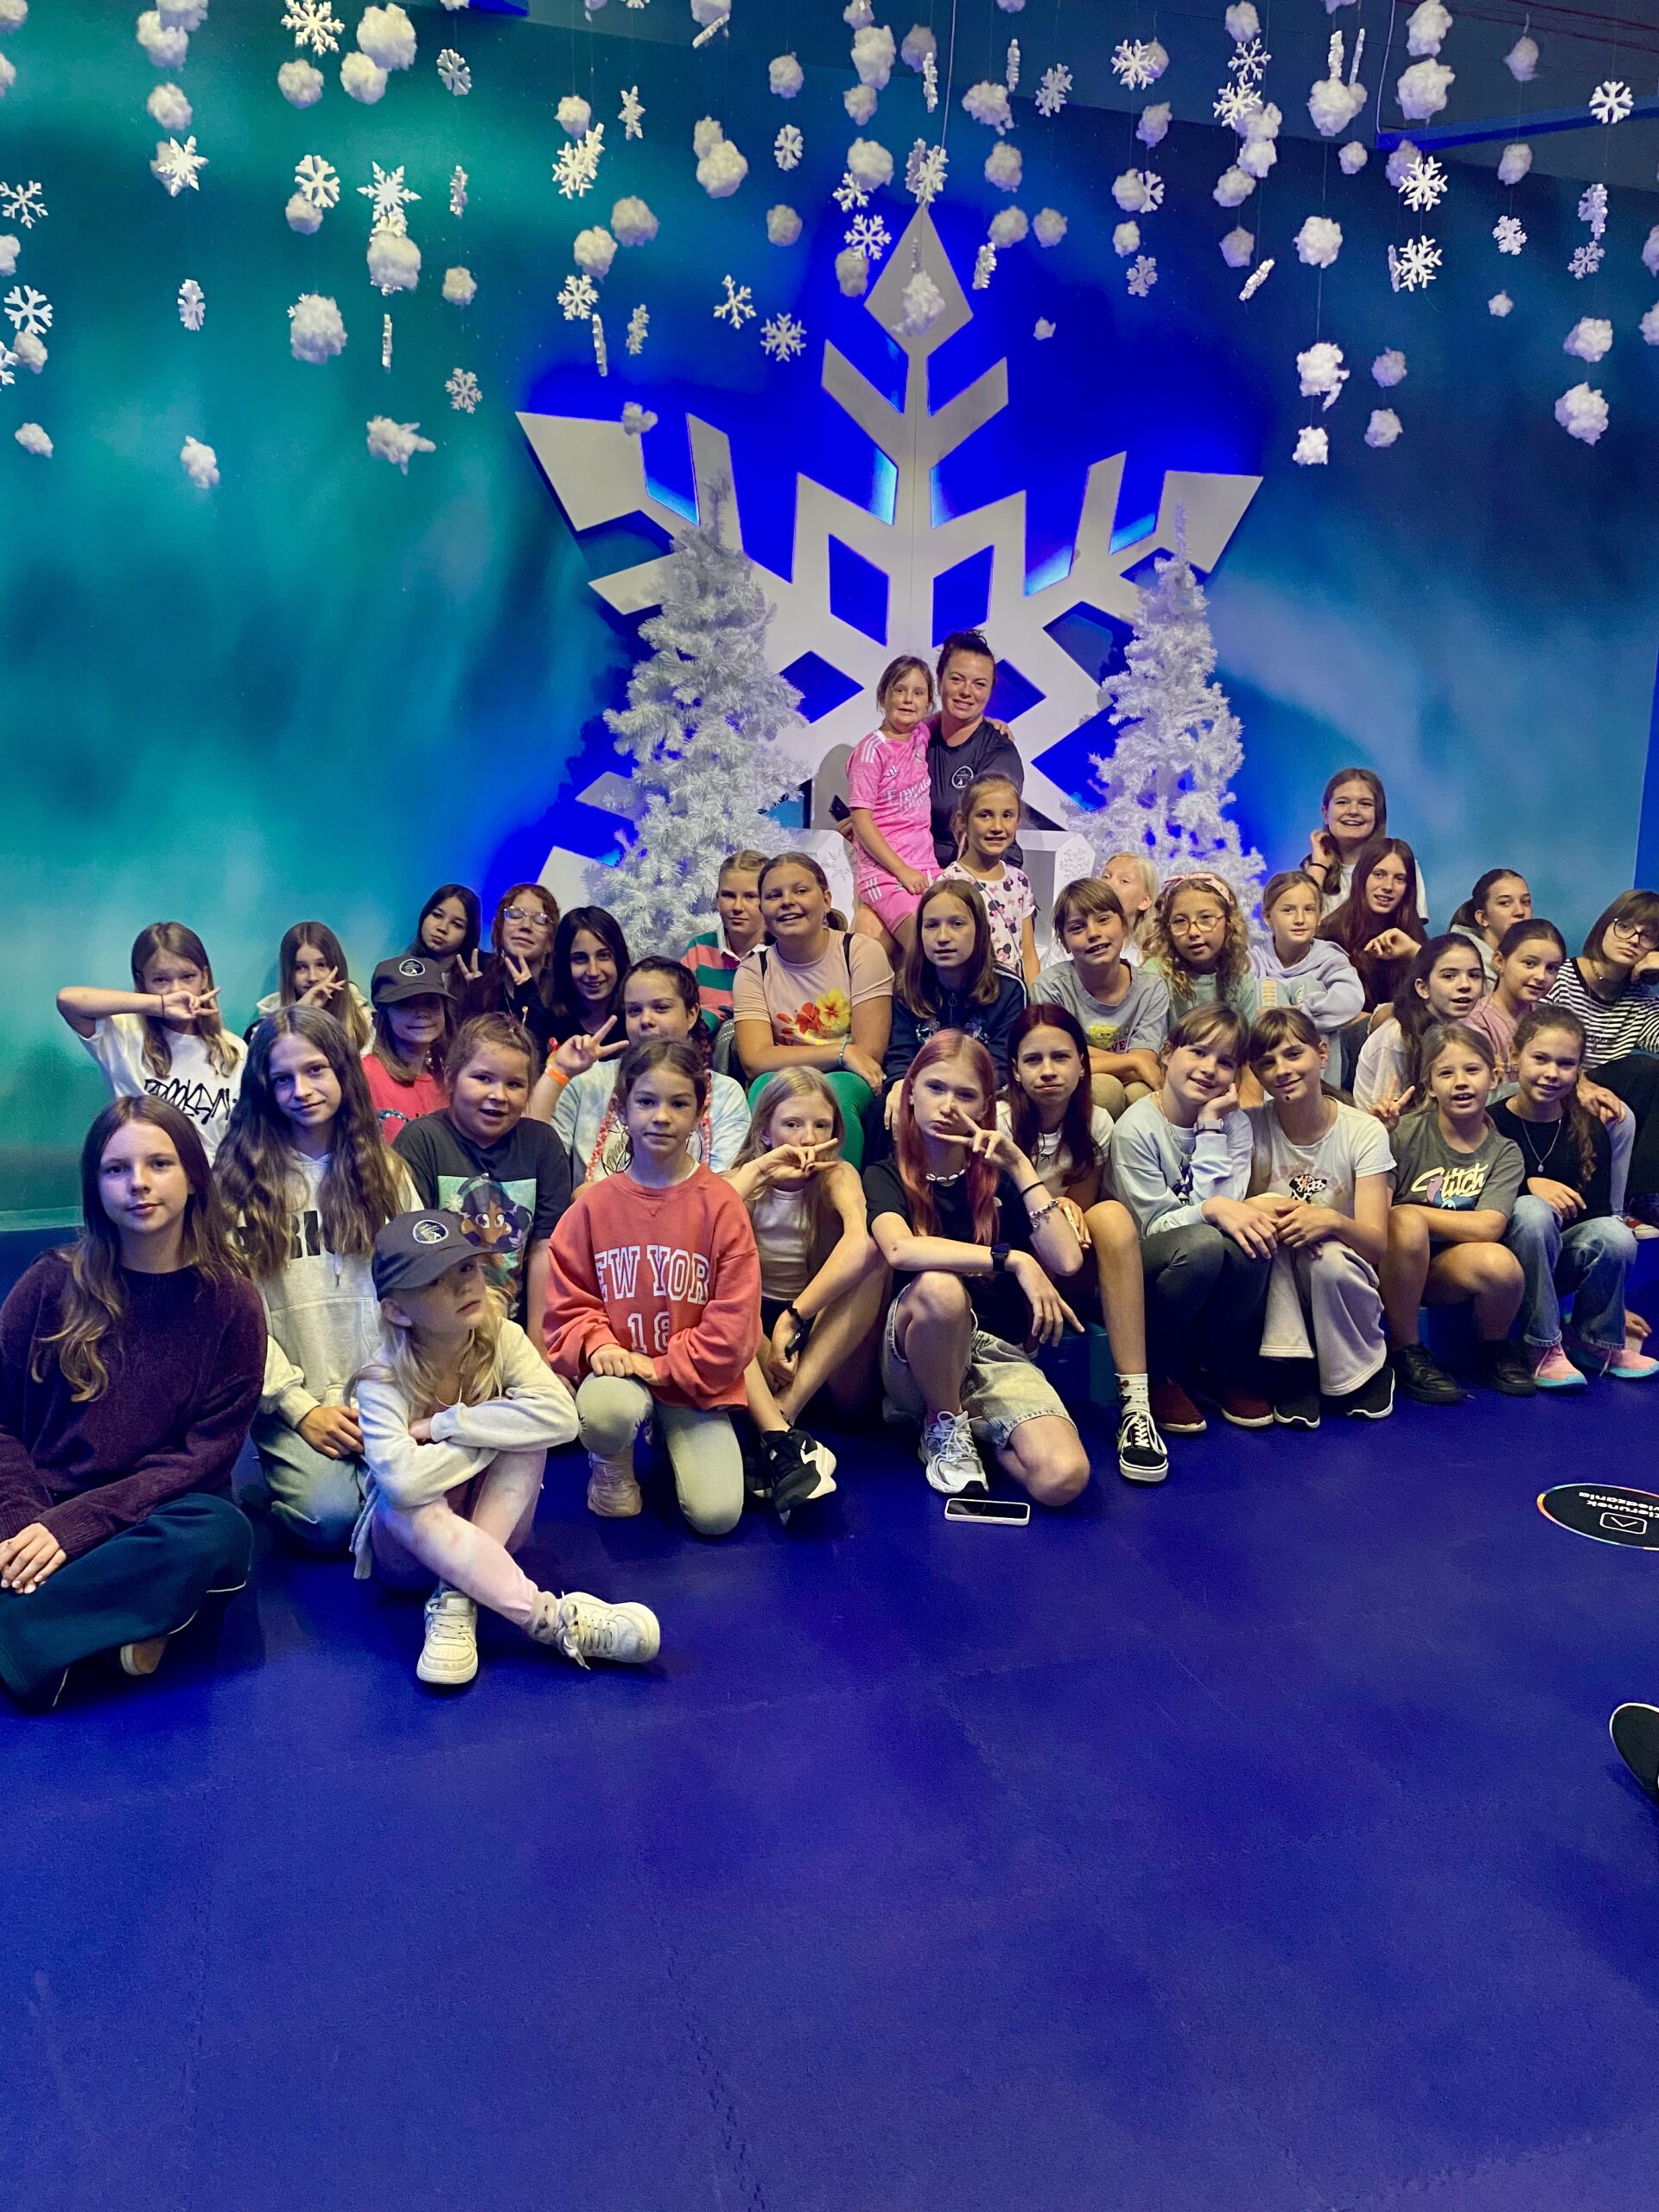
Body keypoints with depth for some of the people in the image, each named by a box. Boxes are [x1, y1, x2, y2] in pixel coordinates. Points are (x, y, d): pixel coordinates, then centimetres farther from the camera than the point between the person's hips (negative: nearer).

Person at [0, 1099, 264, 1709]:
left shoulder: (230, 1302, -3)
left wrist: (77, 1524, -18)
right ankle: (125, 1615, -20)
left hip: (154, 1517, 0)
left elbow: (208, 1452, -7)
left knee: (220, 1532, -35)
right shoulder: (55, 1283, 0)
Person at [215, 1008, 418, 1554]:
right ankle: (278, 1480, 5)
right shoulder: (238, 1178, 1)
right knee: (332, 1517, -26)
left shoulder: (384, 1169, 11)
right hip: (292, 1398, -2)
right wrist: (298, 1407, -11)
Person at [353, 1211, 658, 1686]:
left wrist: (443, 1424, -31)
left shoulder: (502, 1338, -16)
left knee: (528, 1434, -26)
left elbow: (559, 1416, -33)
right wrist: (493, 1434, -26)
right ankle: (552, 1618, -35)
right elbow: (404, 1481, -40)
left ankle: (456, 1602, -27)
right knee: (405, 1504, -38)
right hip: (415, 1538, -2)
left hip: (494, 1523, 2)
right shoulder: (384, 1377, -23)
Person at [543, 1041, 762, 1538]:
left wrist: (664, 1366, -12)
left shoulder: (721, 1204, -6)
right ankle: (612, 1462, 3)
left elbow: (733, 1317, -7)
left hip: (695, 1378, 0)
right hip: (618, 1367, 0)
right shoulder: (594, 1203, -1)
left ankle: (675, 1444, 20)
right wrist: (597, 1345, -15)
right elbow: (568, 1299, 4)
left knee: (716, 1515, -15)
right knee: (603, 1413, -37)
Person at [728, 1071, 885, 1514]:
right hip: (754, 1329, 1)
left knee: (871, 1251, -26)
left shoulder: (837, 1176, -2)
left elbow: (861, 1245, -27)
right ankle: (780, 1436, -42)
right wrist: (757, 1169, -22)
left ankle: (783, 1412, -33)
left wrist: (793, 1320, -33)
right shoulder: (744, 1175, 2)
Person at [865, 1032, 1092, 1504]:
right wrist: (1013, 1259, -27)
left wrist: (1020, 1167, -7)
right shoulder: (885, 1176, 2)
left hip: (999, 1354, 2)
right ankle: (944, 1427, -9)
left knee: (1063, 1479, -27)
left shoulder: (998, 1176, 10)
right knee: (939, 1286, -38)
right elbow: (900, 1250, -24)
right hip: (917, 1356, -2)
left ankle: (973, 1427, 6)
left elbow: (1067, 1261, -7)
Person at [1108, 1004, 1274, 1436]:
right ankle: (1158, 1373, -11)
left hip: (1211, 1279, 4)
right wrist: (1211, 1210, -35)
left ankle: (1218, 1367, -4)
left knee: (1250, 1235, -31)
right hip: (1143, 1269, -4)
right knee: (1203, 1243, -37)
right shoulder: (1136, 1128, -15)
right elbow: (1155, 1223, -17)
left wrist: (1209, 1126, -19)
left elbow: (1225, 1206, -17)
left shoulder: (1234, 1122, -3)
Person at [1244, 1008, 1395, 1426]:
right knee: (1270, 1212, -29)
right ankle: (1291, 1371, -20)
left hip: (1339, 1282, -1)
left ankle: (1366, 1369, -5)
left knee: (1330, 1260, -34)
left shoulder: (1363, 1132, -9)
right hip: (1274, 1289, 1)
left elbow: (1377, 1243, -16)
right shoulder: (1252, 1127, -6)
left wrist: (1333, 1222, -38)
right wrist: (1254, 1209, -35)